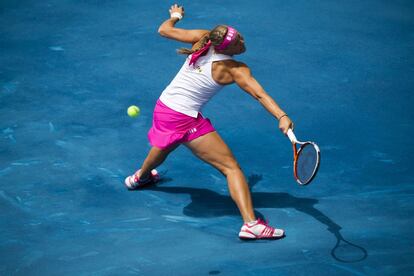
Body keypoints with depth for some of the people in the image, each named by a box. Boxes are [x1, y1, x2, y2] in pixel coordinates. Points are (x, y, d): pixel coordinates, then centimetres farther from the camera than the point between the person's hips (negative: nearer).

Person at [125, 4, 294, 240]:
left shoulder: (203, 38, -4)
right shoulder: (235, 70, -17)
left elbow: (164, 30, 6)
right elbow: (260, 94, -28)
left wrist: (175, 16, 26)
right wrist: (282, 116, -36)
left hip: (163, 108, 7)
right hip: (187, 121, -7)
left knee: (163, 148, 40)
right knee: (231, 167, -9)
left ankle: (141, 177, 72)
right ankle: (251, 223, -23)